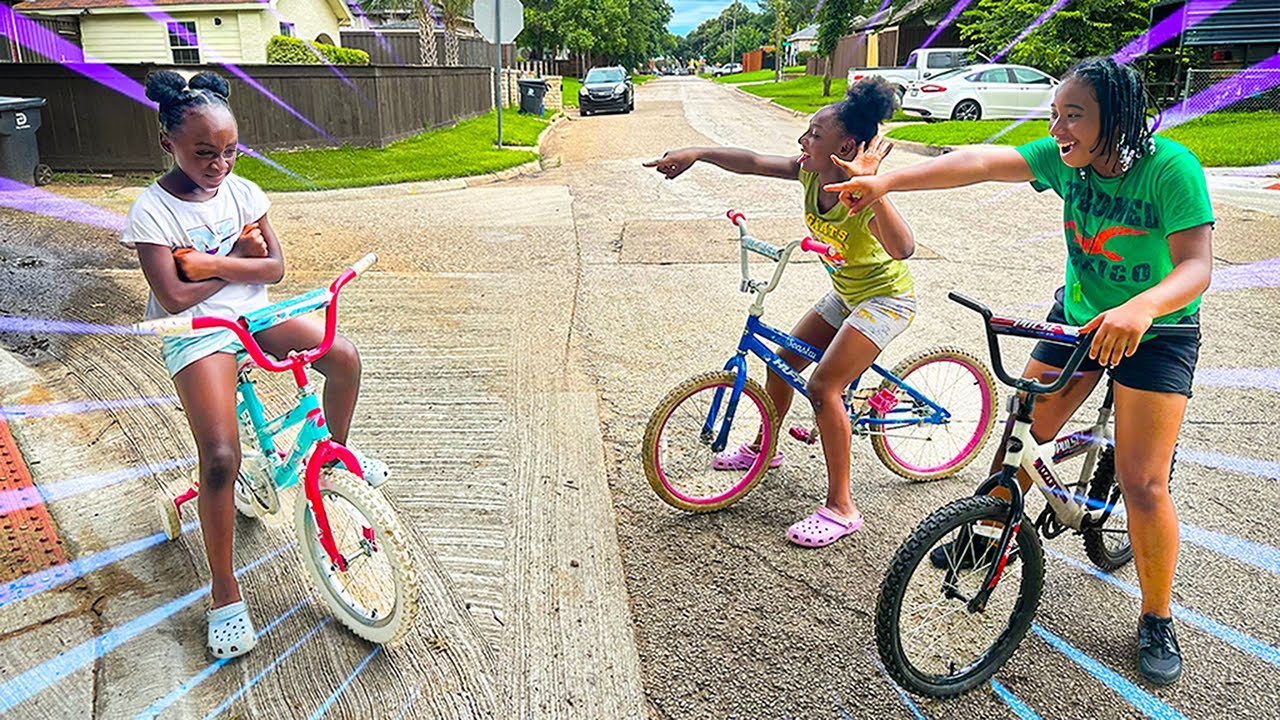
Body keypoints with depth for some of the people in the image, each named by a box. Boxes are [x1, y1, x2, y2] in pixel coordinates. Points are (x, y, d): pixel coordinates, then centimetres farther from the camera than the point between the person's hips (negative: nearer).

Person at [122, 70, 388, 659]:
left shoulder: (241, 192, 2)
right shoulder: (152, 211, -11)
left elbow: (274, 267, -1)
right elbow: (174, 297, -18)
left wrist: (212, 264, -15)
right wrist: (238, 259, -10)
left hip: (254, 313, 5)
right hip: (196, 333, -5)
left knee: (343, 356, -18)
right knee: (220, 459, -19)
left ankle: (335, 451, 13)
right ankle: (225, 593, -4)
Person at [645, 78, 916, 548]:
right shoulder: (811, 174, -12)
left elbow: (902, 248, -51)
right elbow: (752, 163, -10)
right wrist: (698, 153, -20)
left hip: (885, 298, -8)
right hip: (845, 293, 9)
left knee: (824, 385, -20)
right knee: (781, 362, 13)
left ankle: (841, 508, -8)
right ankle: (763, 448, 39)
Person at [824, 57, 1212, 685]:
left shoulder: (1170, 167, -25)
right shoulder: (1063, 158, -14)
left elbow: (1196, 264, -31)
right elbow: (980, 163, -27)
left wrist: (1140, 308, -53)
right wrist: (886, 181, -40)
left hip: (1156, 331, -4)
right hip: (1078, 315, 5)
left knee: (1143, 485, -6)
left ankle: (1157, 621, 15)